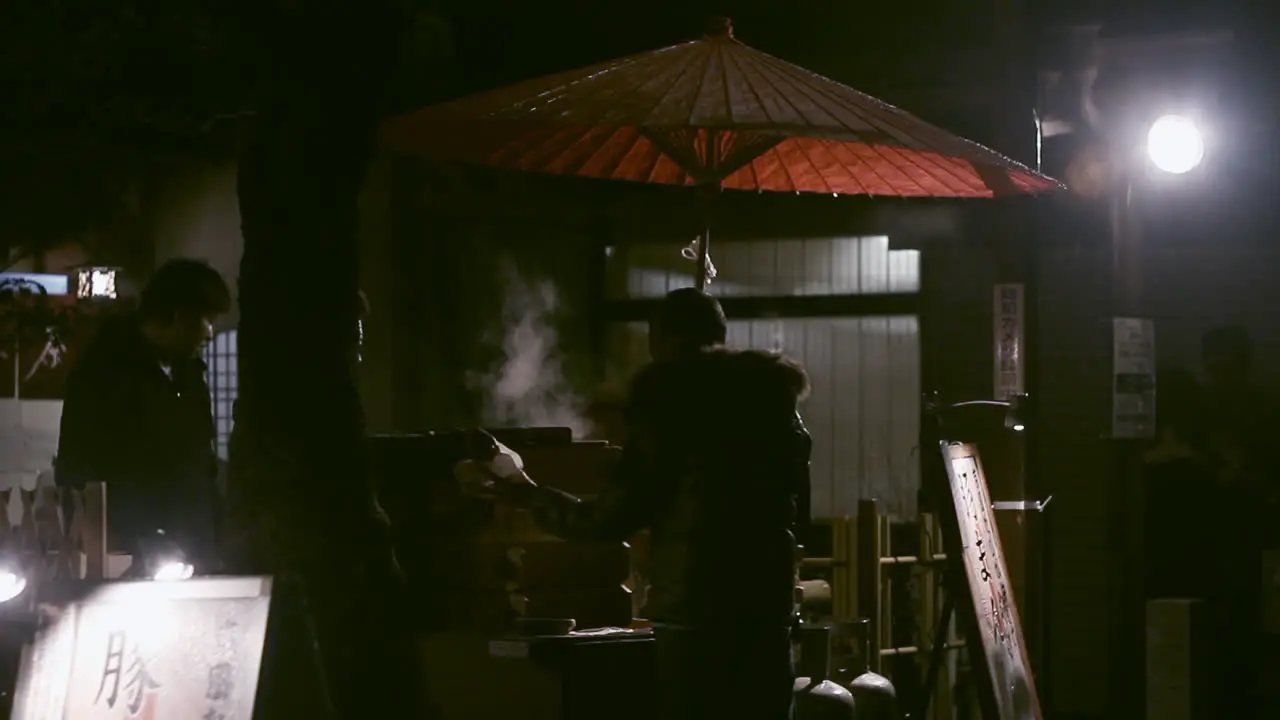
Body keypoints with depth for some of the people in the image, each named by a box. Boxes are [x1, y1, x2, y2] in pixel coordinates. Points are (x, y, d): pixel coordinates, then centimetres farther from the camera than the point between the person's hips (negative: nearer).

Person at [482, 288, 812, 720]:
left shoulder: (670, 408, -6)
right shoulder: (774, 404, 11)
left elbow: (611, 520, -6)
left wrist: (530, 497, 8)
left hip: (693, 620, -5)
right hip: (767, 614, 5)